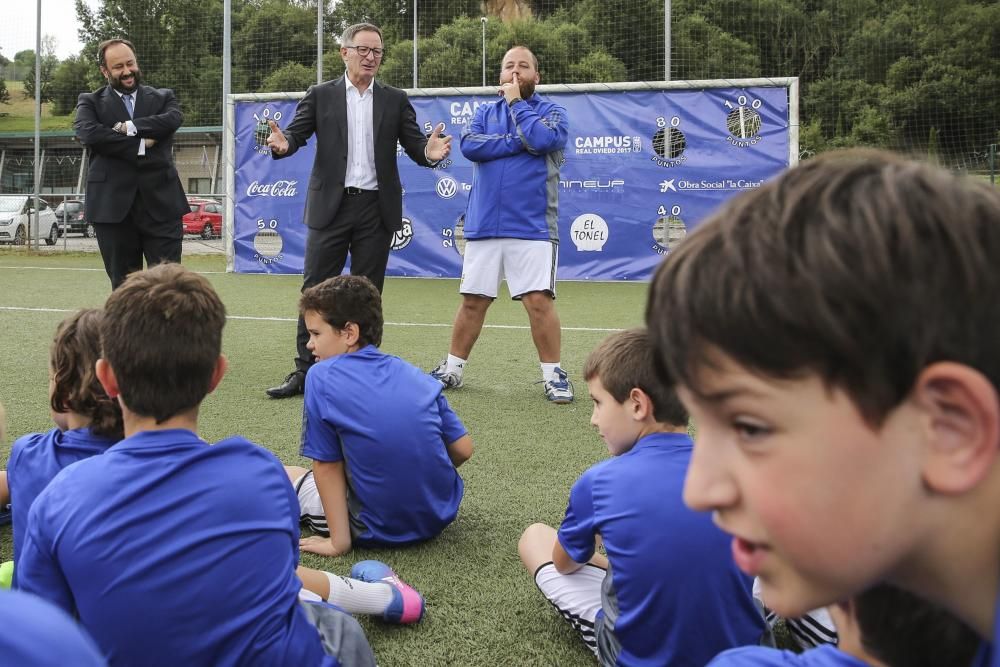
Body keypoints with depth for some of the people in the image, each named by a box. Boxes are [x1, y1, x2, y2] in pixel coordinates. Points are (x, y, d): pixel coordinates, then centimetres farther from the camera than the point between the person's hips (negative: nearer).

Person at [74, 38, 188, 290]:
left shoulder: (163, 97, 15)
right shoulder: (90, 102, 12)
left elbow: (175, 118, -7)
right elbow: (88, 133, -9)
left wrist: (129, 127, -10)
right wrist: (140, 145, -10)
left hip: (161, 204, 0)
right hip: (113, 206, 0)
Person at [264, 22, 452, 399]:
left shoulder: (395, 100, 9)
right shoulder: (320, 96, 6)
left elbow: (415, 146, 3)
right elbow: (297, 133, -3)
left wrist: (430, 152, -21)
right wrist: (283, 143, -27)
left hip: (376, 208, 1)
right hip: (330, 206, -1)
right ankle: (304, 372, 7)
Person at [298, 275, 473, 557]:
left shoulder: (321, 377, -8)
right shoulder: (416, 375, 4)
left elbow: (326, 464, -7)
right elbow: (463, 450, 5)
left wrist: (339, 541, -3)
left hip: (382, 530, -5)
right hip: (441, 515, 5)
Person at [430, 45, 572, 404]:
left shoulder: (552, 111, 6)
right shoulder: (485, 113, 15)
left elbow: (541, 138, -16)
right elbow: (469, 145, -5)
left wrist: (516, 102, -4)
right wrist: (518, 141, -10)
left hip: (532, 227, -3)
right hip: (483, 226, 3)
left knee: (539, 301, -10)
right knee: (472, 301, 8)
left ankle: (553, 374, 3)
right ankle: (452, 368, 21)